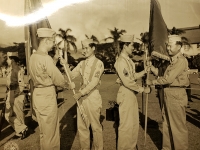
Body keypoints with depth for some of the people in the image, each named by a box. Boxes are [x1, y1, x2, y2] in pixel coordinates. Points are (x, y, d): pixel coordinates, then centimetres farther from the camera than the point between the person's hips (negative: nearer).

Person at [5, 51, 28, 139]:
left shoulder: (16, 69, -16)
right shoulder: (9, 69, 10)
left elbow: (21, 85, -20)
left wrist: (13, 96, -20)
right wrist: (9, 95, 18)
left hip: (17, 96, -9)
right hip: (10, 96, 9)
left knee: (19, 115, 2)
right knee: (8, 115, 10)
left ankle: (20, 130, 17)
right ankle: (22, 129, 15)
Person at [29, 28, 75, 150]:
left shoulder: (33, 57, 8)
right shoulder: (46, 58, -19)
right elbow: (57, 78, -16)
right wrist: (70, 85, 2)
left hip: (38, 94, 9)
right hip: (47, 95, -9)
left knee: (44, 128, 22)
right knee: (50, 130, 7)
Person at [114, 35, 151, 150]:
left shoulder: (128, 60, 14)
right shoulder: (121, 61, -17)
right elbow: (127, 82, -22)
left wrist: (144, 71, 0)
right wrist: (143, 89, -15)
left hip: (132, 93, 10)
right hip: (126, 93, -10)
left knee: (134, 123, 18)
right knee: (126, 124, 1)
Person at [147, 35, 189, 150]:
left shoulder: (181, 60, -14)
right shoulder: (171, 60, 16)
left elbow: (168, 79, -20)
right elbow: (162, 74, 13)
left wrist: (152, 82, -10)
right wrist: (151, 66, 6)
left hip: (176, 94, -9)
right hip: (167, 94, 9)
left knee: (178, 125, 4)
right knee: (167, 124, 17)